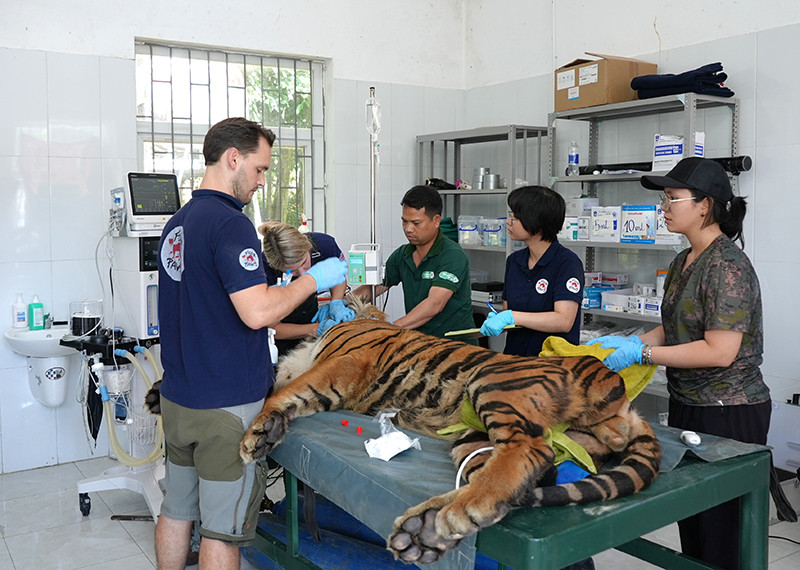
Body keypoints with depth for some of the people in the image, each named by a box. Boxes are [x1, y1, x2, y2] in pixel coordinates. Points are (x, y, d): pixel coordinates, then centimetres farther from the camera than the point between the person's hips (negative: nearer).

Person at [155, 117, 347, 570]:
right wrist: (313, 280, -10)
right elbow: (257, 311, -26)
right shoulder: (230, 223, -18)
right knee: (222, 528, 4)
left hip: (177, 397, 9)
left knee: (177, 511, 19)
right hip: (227, 406, -8)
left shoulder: (177, 224, 12)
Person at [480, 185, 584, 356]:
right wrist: (496, 319, -3)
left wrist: (511, 317, -19)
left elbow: (564, 321, -16)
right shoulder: (514, 260, 12)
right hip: (514, 356, 5)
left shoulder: (567, 262, -7)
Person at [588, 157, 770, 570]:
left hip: (728, 412, -9)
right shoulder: (682, 263, 9)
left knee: (720, 534, 3)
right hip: (687, 404, 9)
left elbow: (720, 351, -24)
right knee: (690, 524, 19)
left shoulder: (727, 266, -19)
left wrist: (641, 354, -22)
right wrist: (629, 341, -1)